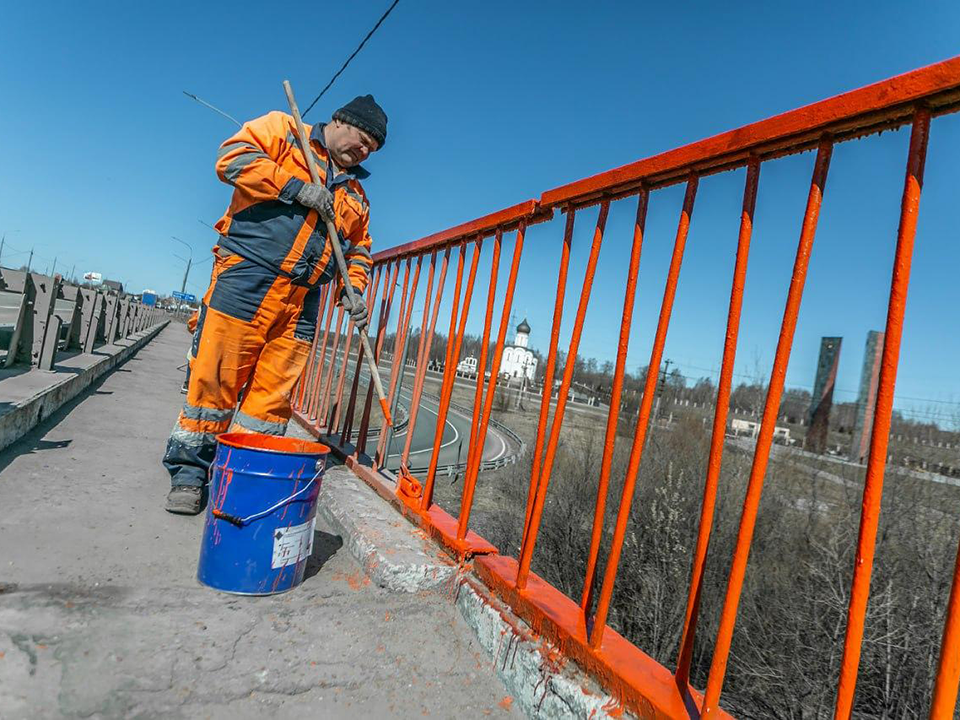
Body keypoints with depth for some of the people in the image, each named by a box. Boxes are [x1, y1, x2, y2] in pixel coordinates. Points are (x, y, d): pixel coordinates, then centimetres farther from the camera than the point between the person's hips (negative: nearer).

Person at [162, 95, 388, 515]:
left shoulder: (355, 196, 25)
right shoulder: (283, 130, 11)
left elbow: (357, 250, 25)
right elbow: (233, 156, -4)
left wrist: (352, 290, 7)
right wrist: (296, 188, -10)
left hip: (303, 300, 5)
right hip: (246, 278, -4)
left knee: (273, 393, 1)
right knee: (215, 377, -3)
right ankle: (188, 474, 10)